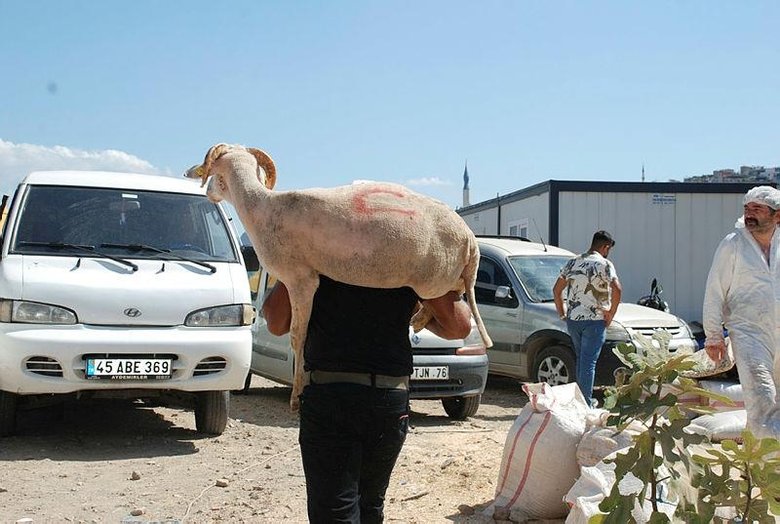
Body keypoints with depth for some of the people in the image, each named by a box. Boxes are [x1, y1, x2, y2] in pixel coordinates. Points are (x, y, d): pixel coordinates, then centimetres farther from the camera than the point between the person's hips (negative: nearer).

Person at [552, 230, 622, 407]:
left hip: (572, 319, 5)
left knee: (581, 359, 18)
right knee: (589, 361, -3)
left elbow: (556, 290, 15)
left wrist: (562, 313, 18)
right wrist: (611, 313, -10)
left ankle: (582, 398, 23)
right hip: (594, 320, -5)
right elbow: (617, 290, -20)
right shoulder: (604, 264, -7)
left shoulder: (573, 263, 12)